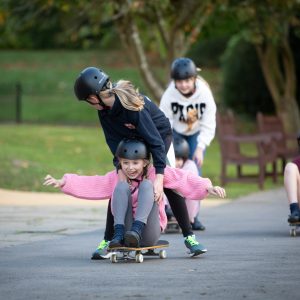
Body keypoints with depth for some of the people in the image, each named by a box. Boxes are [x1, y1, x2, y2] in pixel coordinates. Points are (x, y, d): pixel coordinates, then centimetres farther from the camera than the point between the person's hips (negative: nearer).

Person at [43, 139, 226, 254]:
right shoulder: (115, 178, 8)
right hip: (126, 230, 1)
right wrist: (62, 183, -11)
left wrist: (208, 187, -21)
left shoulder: (154, 174, 1)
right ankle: (119, 234, -29)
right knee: (122, 186, -16)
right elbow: (89, 185, 0)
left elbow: (183, 179, -9)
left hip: (149, 233, -1)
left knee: (146, 185, -19)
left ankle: (137, 230, -34)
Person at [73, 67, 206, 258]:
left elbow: (156, 141, -39)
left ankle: (189, 236, -13)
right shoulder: (104, 109, -18)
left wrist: (159, 176, -44)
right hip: (133, 139, 6)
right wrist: (120, 166, -31)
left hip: (160, 133, -6)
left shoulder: (132, 106, -39)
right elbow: (113, 140, -15)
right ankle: (108, 240, -3)